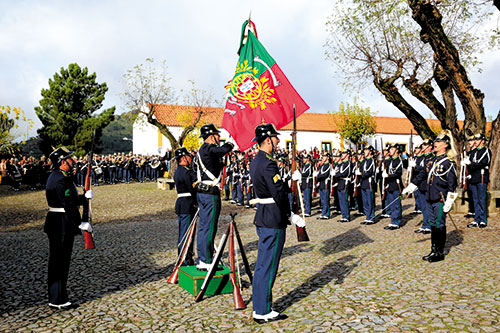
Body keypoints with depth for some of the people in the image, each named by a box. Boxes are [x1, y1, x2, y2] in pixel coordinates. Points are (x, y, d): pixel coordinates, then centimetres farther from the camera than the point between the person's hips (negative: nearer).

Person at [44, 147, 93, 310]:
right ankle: (58, 301, 10)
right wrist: (80, 223, -18)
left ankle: (56, 298, 29)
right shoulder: (62, 180, -20)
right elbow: (69, 205, -23)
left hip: (56, 226, 11)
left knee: (56, 262, 17)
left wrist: (85, 197, 12)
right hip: (63, 227, -11)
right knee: (61, 262, -1)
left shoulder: (55, 176, 14)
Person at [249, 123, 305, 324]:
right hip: (273, 221, -10)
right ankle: (263, 312, 12)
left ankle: (259, 307, 29)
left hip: (262, 218, 10)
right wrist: (291, 216, -12)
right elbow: (279, 194, -21)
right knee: (268, 266, 0)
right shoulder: (268, 164, -20)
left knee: (262, 265, 17)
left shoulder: (256, 161, 12)